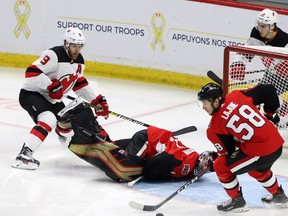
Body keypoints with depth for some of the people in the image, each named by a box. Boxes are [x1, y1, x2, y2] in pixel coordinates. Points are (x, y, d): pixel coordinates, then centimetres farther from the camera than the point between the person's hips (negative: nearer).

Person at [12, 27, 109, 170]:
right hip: (31, 94, -9)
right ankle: (24, 155, -39)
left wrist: (97, 101, 11)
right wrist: (51, 85, -35)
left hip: (51, 99, 9)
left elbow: (80, 83, 16)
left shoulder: (79, 60, 3)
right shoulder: (54, 55, -26)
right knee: (48, 119, -33)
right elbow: (31, 73, -30)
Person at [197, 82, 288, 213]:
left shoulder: (215, 125, -10)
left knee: (221, 166, 6)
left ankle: (237, 201, 18)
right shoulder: (237, 96, 3)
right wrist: (269, 115, 21)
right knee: (258, 170, 37)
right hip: (277, 144, 8)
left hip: (261, 151, -8)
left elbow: (226, 151, -3)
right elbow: (269, 90, 7)